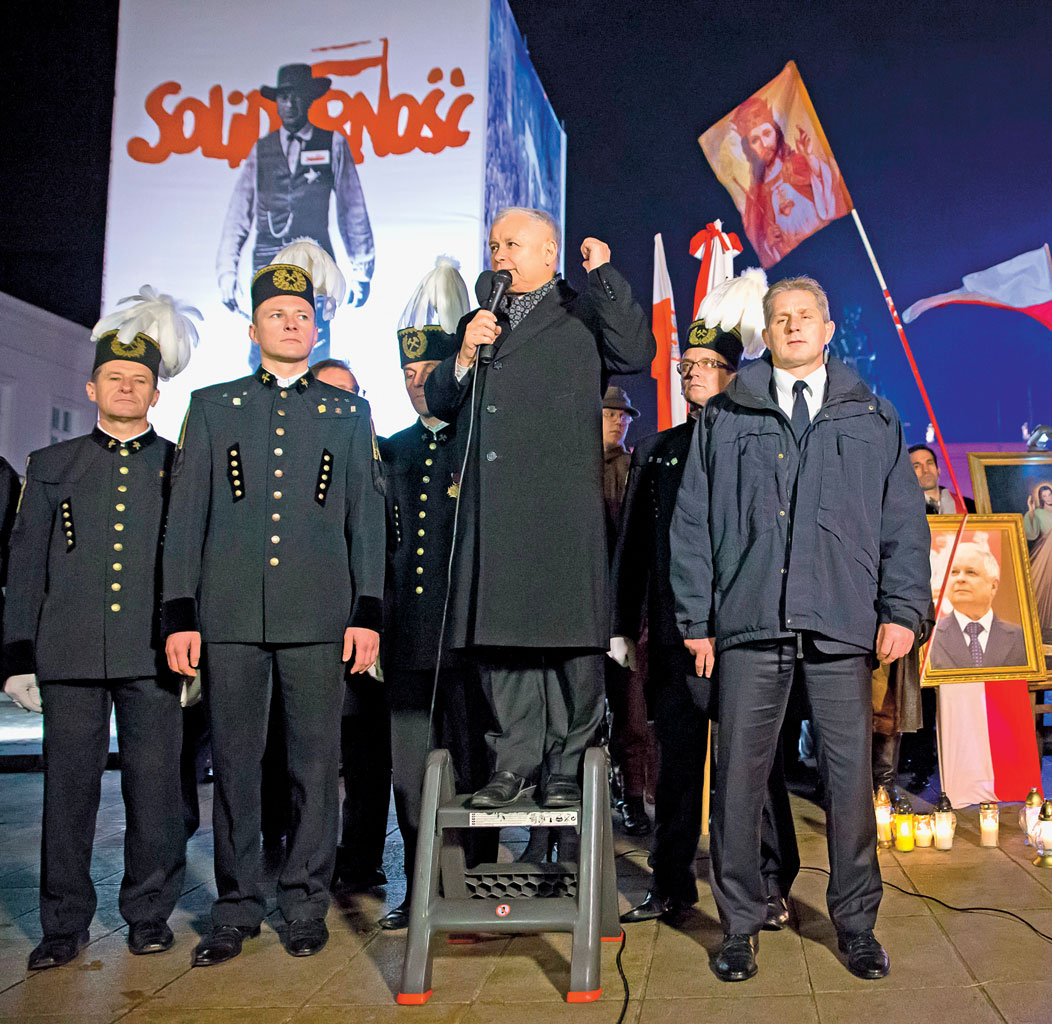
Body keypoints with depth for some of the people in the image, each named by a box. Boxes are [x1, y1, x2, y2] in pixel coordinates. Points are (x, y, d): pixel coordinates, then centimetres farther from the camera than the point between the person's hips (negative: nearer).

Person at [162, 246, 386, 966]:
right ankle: (237, 911, 17)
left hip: (319, 614, 0)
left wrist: (367, 613, 0)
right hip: (229, 612, 1)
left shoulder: (349, 412, 12)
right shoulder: (212, 406, 13)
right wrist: (180, 615, 0)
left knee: (316, 763, 3)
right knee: (235, 763, 5)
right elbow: (186, 517, 9)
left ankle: (307, 906, 17)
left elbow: (367, 518, 9)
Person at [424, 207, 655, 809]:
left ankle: (567, 767, 7)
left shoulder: (583, 316, 10)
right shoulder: (477, 322, 24)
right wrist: (465, 356, 1)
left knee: (569, 635, -3)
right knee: (498, 635, 5)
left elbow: (637, 355, -8)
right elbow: (438, 403, 20)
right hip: (491, 509, 5)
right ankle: (515, 762, 14)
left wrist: (604, 274, -4)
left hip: (563, 507, -4)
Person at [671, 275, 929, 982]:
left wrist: (902, 608, 1)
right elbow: (692, 522, 9)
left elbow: (904, 521, 13)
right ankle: (740, 923, 15)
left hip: (843, 626, 1)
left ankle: (857, 922, 19)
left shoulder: (873, 419, 15)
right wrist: (696, 618, 2)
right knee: (740, 774, 2)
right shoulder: (725, 419, 12)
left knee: (851, 774, 3)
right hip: (750, 622, 0)